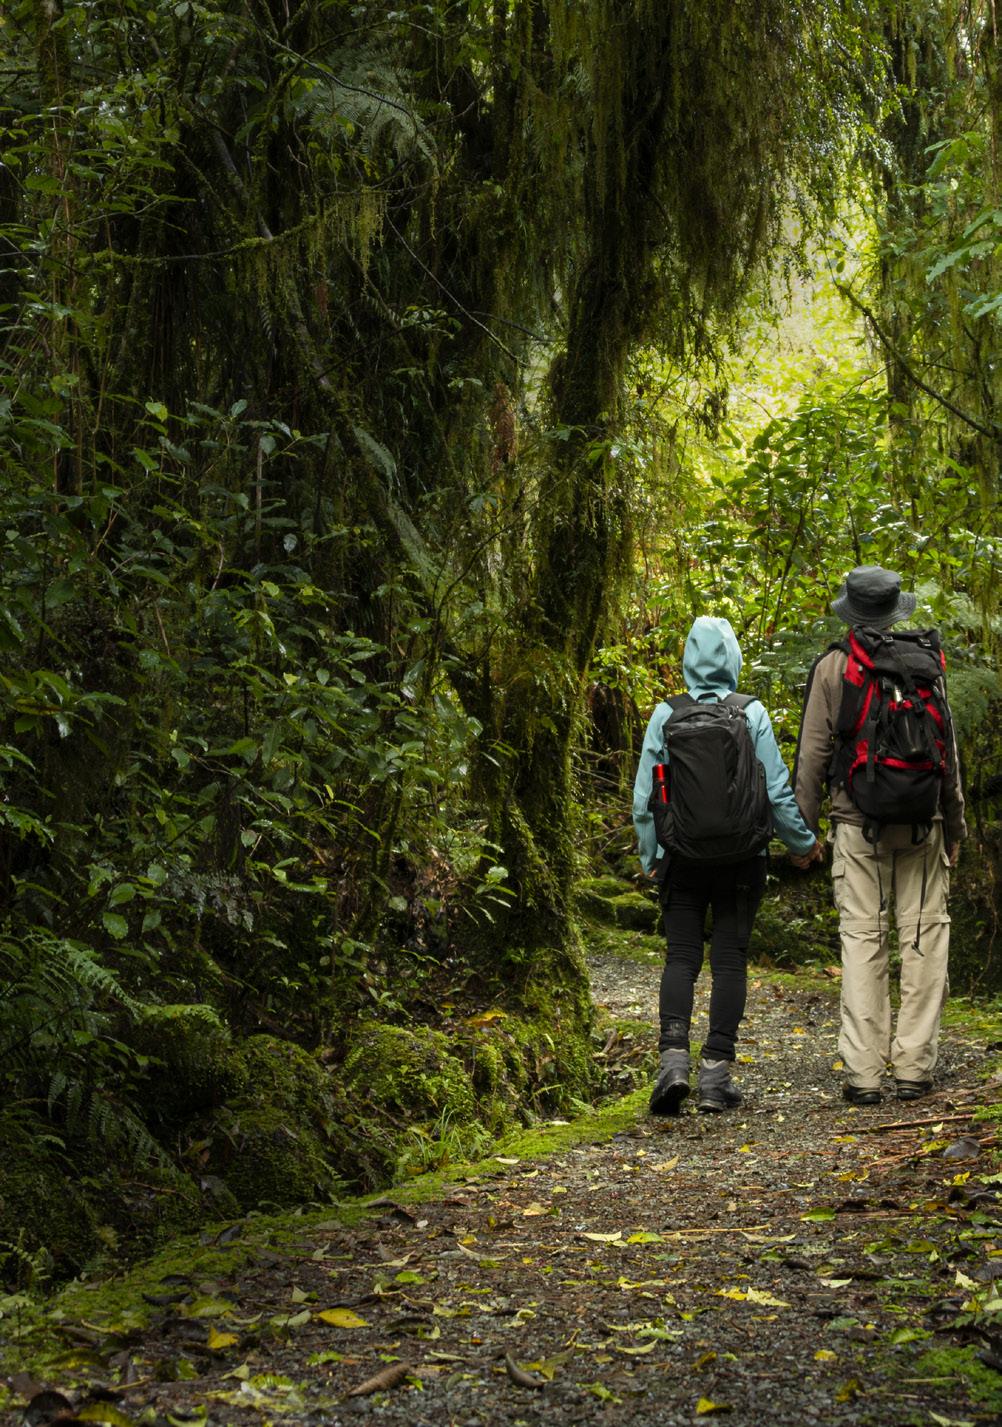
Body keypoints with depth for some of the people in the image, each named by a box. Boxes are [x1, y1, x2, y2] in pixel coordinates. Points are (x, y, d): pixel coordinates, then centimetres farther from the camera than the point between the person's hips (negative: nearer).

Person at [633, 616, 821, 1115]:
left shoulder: (666, 715, -3)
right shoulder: (752, 715, -5)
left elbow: (645, 796, 1)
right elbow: (777, 789, -2)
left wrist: (650, 857, 14)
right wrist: (802, 842, 15)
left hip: (681, 857, 0)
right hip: (742, 856, 0)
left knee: (681, 956, 5)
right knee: (729, 958, 4)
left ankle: (673, 1056, -12)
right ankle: (715, 1072, 2)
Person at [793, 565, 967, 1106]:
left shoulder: (833, 666, -1)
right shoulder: (926, 660, 4)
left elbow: (813, 751, 0)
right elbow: (948, 746, 7)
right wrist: (954, 823, 14)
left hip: (858, 822, -1)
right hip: (922, 819, 1)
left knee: (861, 935, 1)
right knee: (925, 930, 6)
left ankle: (863, 1073, -1)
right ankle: (914, 1066, 5)